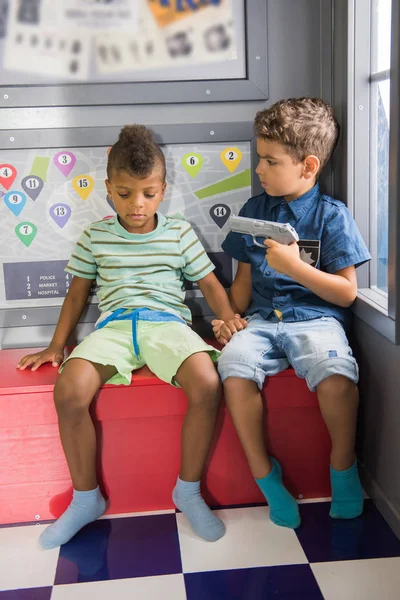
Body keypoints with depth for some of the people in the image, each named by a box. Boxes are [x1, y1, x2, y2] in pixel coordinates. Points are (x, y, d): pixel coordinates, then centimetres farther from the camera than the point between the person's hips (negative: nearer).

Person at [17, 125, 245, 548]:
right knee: (68, 392, -28)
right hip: (114, 324, 1)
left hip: (167, 322, 0)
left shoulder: (180, 233, 11)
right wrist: (56, 346, 13)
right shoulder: (95, 237, 13)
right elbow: (78, 292, 19)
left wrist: (228, 319, -4)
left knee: (207, 384, -31)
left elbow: (209, 283, 14)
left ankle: (188, 489, -6)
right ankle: (86, 498, -3)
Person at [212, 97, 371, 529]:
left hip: (315, 318, -3)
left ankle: (342, 465, -3)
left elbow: (346, 293, -3)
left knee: (336, 375, -33)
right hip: (262, 318, 3)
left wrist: (295, 266, -15)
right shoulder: (254, 210, 13)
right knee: (234, 368, -28)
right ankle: (264, 474, -8)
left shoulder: (332, 216, 0)